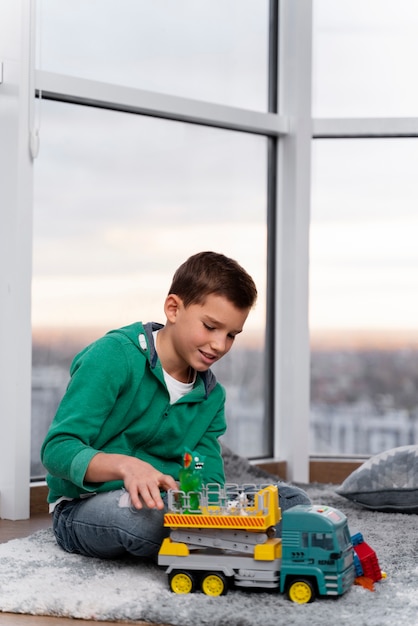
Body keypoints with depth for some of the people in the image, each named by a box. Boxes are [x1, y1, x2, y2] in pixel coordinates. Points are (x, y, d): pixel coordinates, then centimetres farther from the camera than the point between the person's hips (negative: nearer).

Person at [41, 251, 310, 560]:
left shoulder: (212, 395, 9)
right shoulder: (115, 356, -13)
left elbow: (209, 479, 5)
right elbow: (57, 448, -19)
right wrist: (125, 465, -39)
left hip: (167, 504, 5)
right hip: (82, 509, -5)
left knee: (292, 500, -8)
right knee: (142, 512, -41)